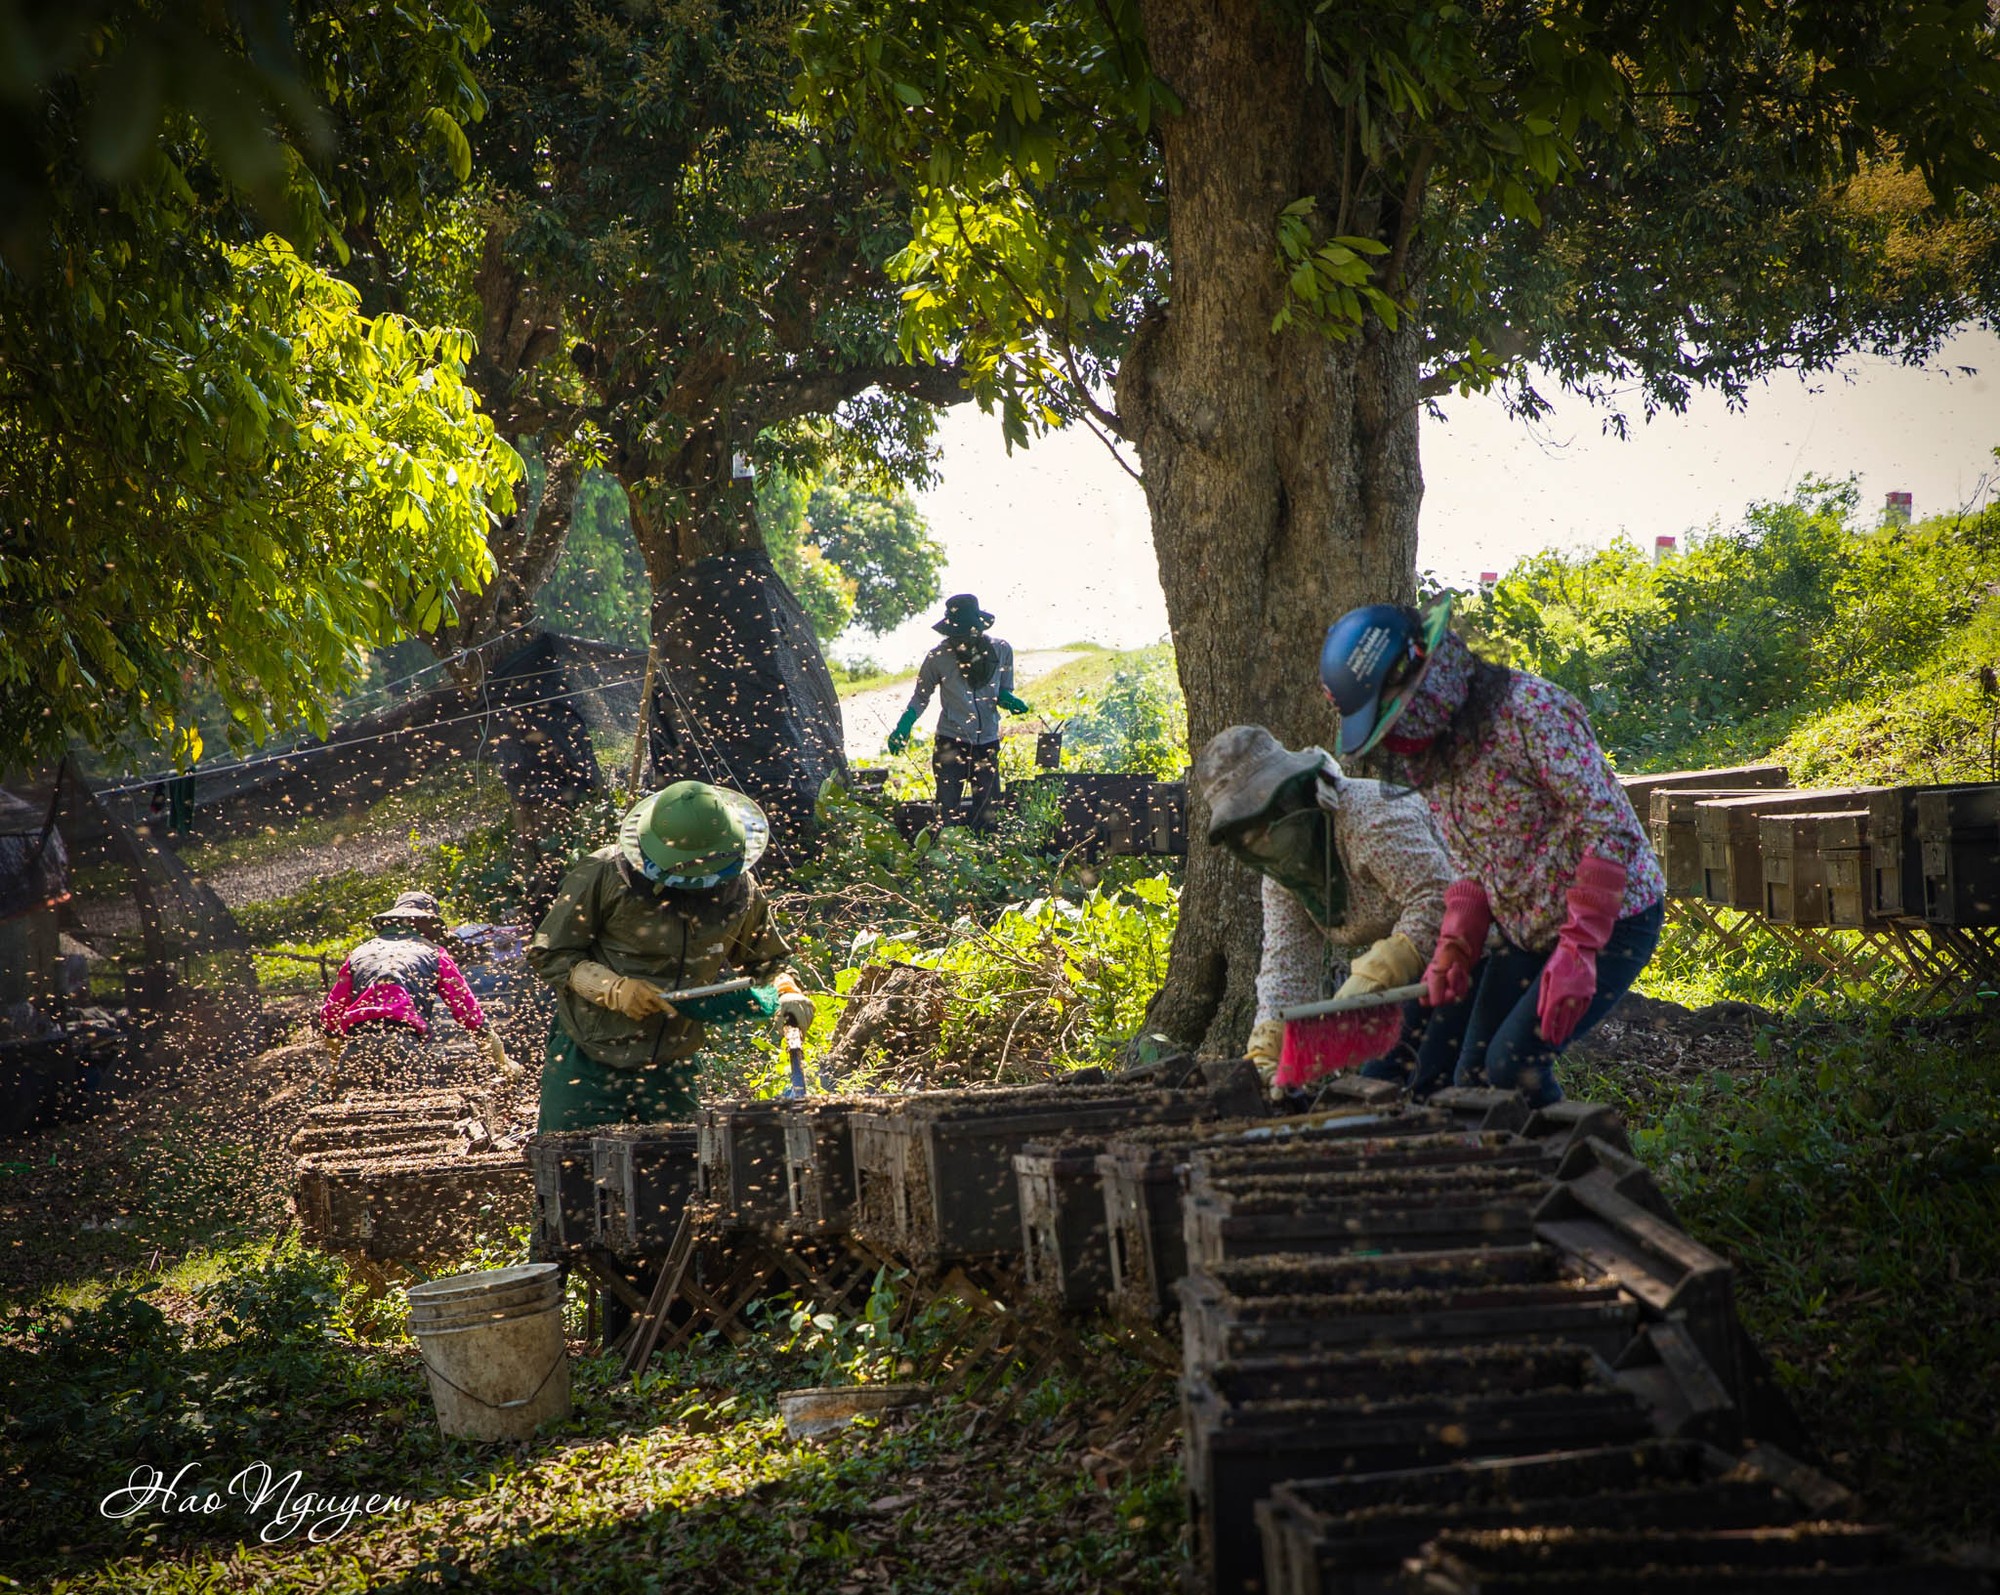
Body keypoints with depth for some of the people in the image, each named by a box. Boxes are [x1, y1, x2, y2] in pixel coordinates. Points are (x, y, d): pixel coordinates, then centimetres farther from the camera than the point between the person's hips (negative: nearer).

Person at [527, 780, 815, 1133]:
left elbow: (766, 959, 17)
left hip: (672, 1072, 3)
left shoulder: (740, 890, 1)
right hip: (589, 1062, -3)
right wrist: (615, 988, -20)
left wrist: (786, 990, -5)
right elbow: (549, 954, -6)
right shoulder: (603, 874, -13)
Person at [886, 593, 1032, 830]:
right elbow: (921, 697, 7)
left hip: (987, 743, 2)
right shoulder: (938, 657, -6)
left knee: (988, 812, 4)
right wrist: (903, 728, -8)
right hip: (951, 745, -2)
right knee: (946, 813, -5)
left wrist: (1009, 700, -11)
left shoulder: (1001, 650, 0)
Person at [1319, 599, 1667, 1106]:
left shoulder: (1529, 709, -23)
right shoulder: (1432, 751, 4)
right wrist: (1453, 950, -9)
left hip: (1612, 918, -8)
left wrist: (1577, 951, -28)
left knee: (1513, 1065, -18)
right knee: (1471, 1076, 4)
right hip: (1525, 932, 8)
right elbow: (1471, 866, 8)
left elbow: (1610, 826, -25)